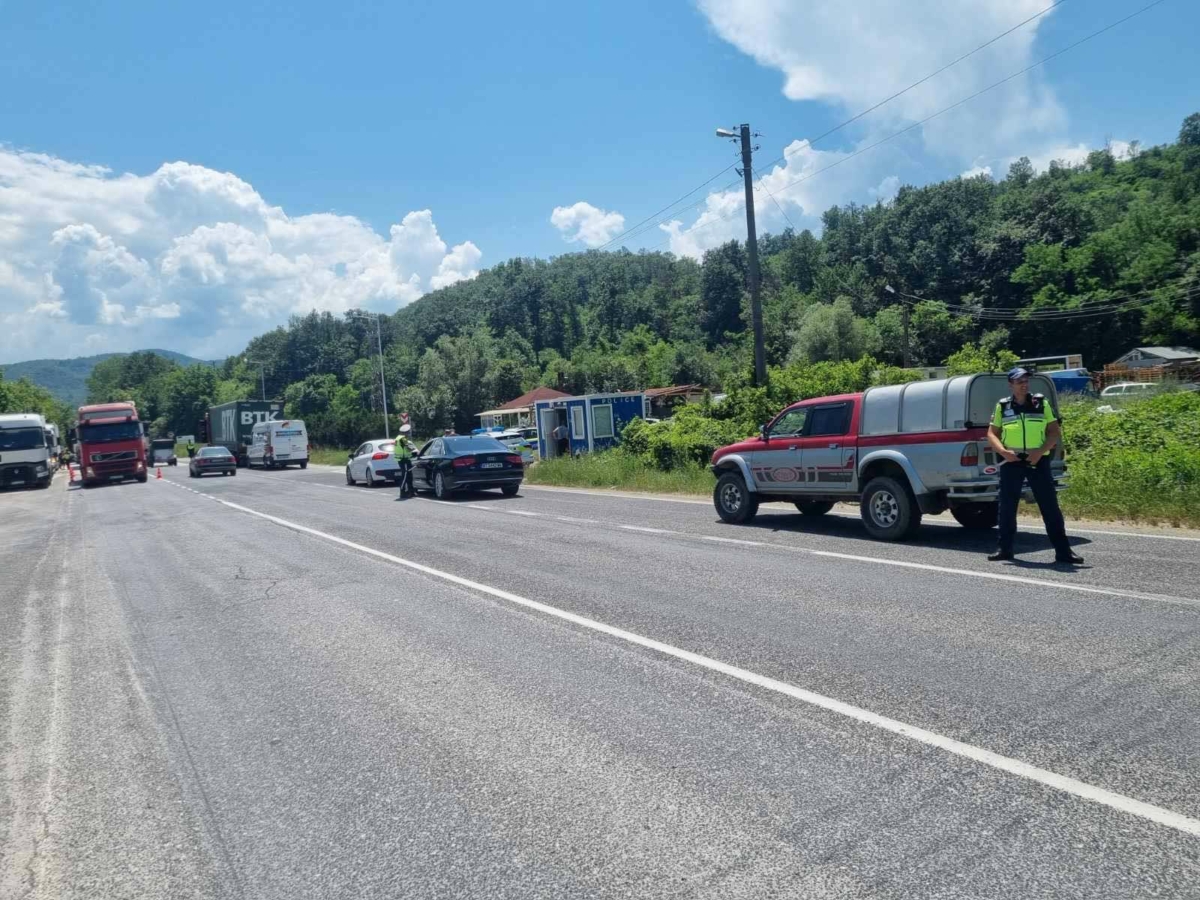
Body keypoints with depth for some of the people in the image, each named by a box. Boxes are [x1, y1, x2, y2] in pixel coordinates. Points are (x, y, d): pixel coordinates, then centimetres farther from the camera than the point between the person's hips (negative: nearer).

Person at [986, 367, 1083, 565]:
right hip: (1011, 462, 1)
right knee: (1007, 506, 5)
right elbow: (991, 434, 8)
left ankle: (1063, 551, 2)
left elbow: (1055, 432, 4)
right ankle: (1005, 548, 16)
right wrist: (1003, 451, -11)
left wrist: (1040, 451, -11)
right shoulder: (1002, 406, 7)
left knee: (1050, 505, -2)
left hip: (1038, 461, -1)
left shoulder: (1041, 403, 6)